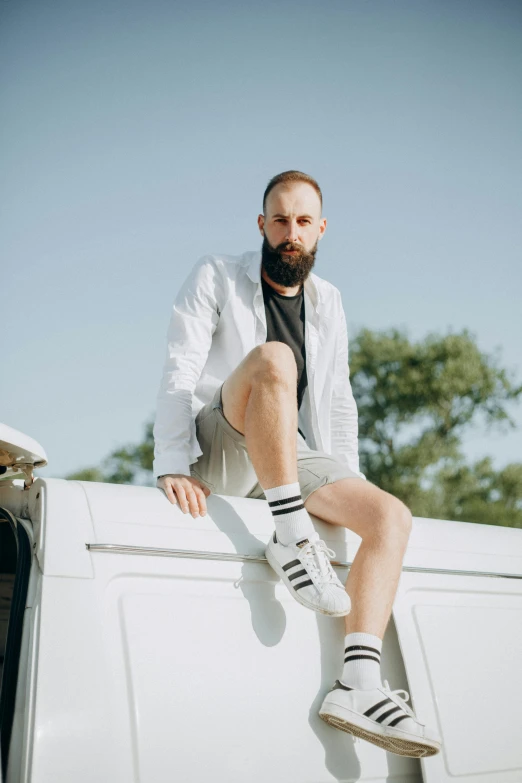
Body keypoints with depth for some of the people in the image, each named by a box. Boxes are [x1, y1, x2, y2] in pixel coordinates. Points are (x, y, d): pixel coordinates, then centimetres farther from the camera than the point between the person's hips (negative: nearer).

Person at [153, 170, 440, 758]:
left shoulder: (327, 303, 16)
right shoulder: (216, 278, 2)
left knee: (392, 516, -15)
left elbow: (337, 400, 18)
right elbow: (180, 373, -9)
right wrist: (173, 465, -23)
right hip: (217, 450, -5)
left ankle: (357, 686, -25)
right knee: (272, 358, -33)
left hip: (288, 459, 5)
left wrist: (349, 485, 6)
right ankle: (291, 537, -36)